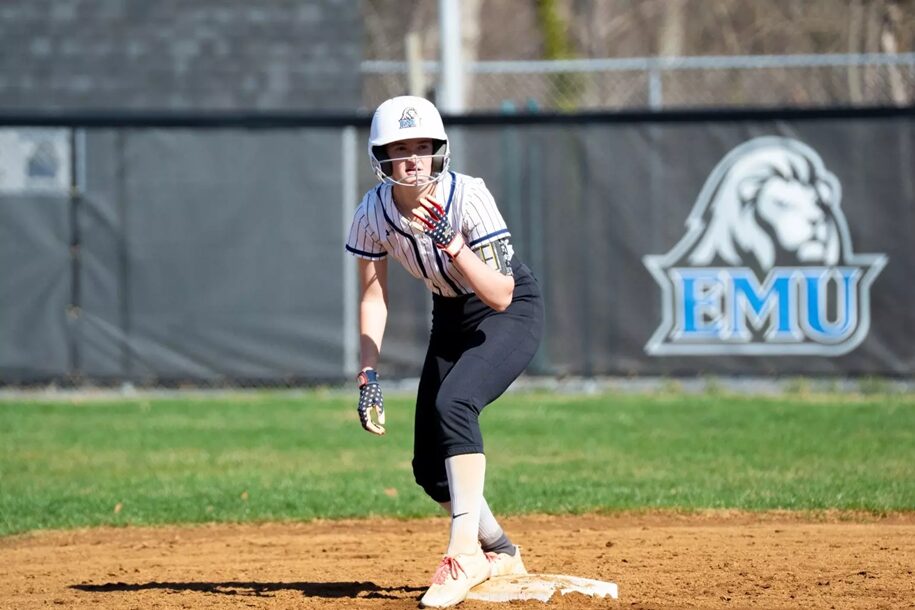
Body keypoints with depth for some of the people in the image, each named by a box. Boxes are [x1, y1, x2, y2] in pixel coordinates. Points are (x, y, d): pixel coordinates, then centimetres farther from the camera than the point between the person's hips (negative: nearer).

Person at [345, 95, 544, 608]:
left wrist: (451, 242, -42)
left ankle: (465, 551, -35)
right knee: (430, 468, 2)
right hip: (451, 317, 6)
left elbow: (500, 295, -31)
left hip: (513, 314, -6)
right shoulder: (374, 212, -14)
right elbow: (374, 295, -3)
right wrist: (369, 373, -11)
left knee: (453, 402, -33)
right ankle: (502, 555, 24)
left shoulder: (467, 196, -28)